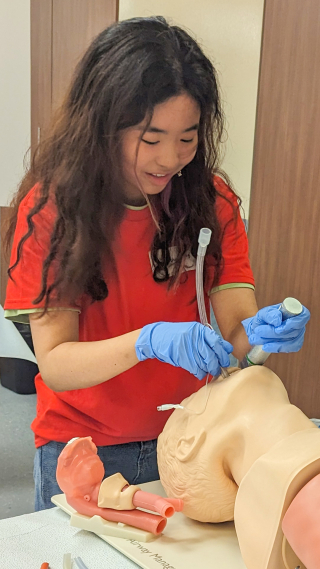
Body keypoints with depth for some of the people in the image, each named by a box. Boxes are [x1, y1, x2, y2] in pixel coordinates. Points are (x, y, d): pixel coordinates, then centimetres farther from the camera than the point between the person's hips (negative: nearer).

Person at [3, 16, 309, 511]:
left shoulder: (212, 198, -8)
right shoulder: (48, 209, -16)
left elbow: (236, 328, -12)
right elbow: (55, 366, -20)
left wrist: (259, 331, -35)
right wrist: (148, 343, -37)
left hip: (185, 440, 3)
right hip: (82, 447, -2)